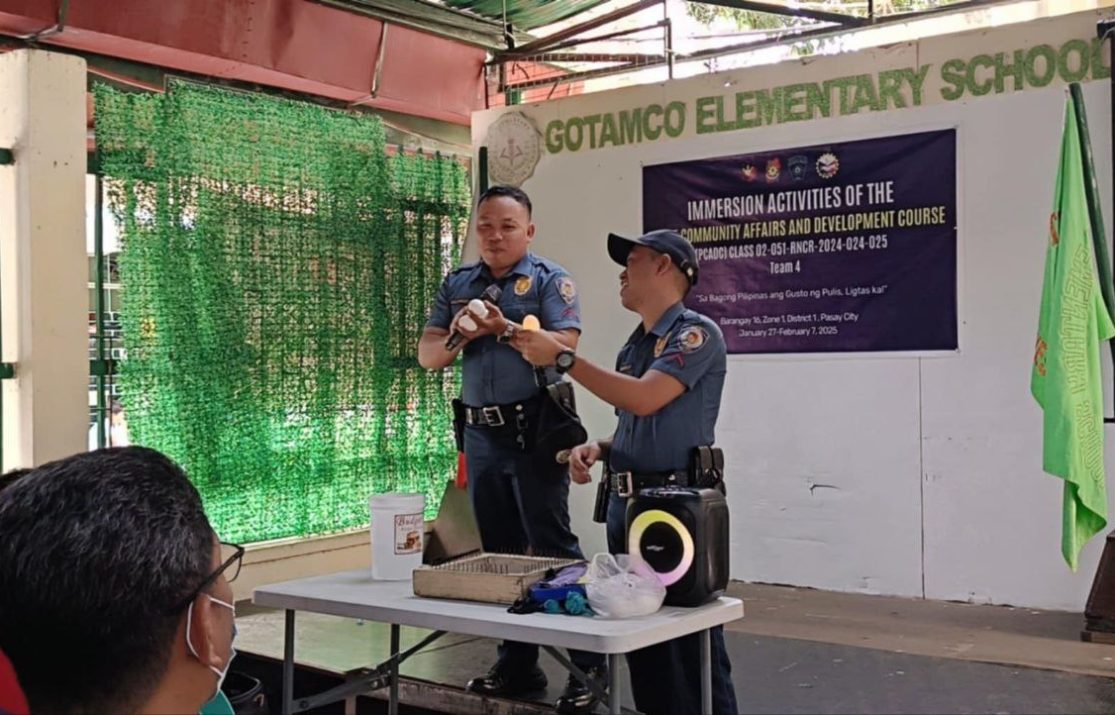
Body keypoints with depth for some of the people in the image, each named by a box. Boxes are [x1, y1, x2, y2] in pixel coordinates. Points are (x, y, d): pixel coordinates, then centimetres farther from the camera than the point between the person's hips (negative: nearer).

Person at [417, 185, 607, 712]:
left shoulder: (549, 280, -3)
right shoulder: (458, 284, 13)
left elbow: (565, 347, -15)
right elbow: (427, 356, 7)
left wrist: (507, 328, -25)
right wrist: (458, 336, -13)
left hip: (534, 429, -6)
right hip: (481, 433, 6)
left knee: (553, 547, -7)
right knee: (500, 552, 12)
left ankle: (589, 664, 1)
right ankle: (517, 664, 23)